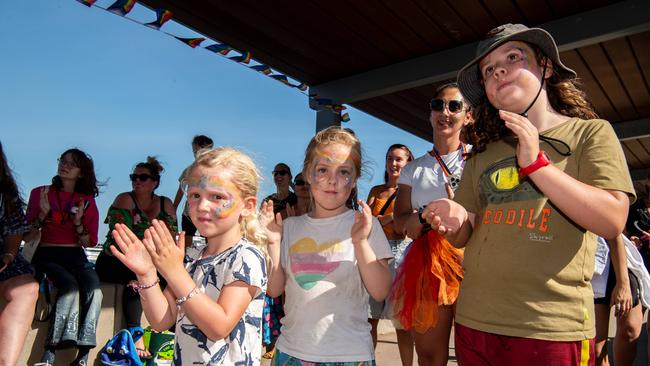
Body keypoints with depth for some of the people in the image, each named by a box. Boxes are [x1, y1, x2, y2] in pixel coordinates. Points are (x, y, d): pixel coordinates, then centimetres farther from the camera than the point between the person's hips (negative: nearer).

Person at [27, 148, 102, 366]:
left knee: (94, 289, -30)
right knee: (70, 286, -33)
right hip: (46, 255, -2)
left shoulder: (87, 201, 13)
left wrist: (78, 223, -8)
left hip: (76, 256, 2)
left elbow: (90, 242, 9)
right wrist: (43, 214, -10)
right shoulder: (40, 193, 10)